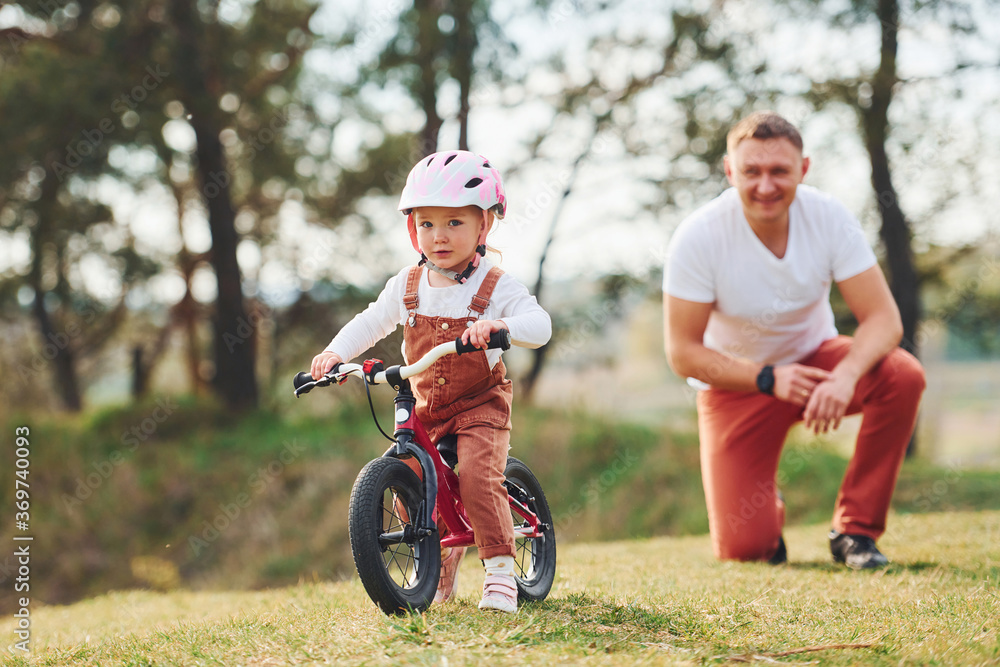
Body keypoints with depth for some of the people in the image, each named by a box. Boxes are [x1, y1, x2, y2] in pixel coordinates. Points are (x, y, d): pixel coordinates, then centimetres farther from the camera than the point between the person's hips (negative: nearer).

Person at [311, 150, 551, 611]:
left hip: (480, 404, -4)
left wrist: (499, 324, -44)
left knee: (478, 477, -24)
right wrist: (335, 353, -8)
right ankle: (441, 561, 21)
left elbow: (538, 324, -23)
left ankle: (500, 569, -13)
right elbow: (371, 323, 10)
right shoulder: (406, 287, 1)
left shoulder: (495, 287, -11)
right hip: (424, 407, 4)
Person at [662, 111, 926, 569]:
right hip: (736, 382, -2)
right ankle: (766, 510, 25)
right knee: (743, 548, -16)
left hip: (813, 359, 2)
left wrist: (846, 375, -41)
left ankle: (855, 529, -11)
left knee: (903, 376, -29)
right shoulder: (697, 237, -23)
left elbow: (883, 317, -20)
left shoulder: (828, 217, -18)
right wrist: (768, 379, -33)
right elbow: (682, 353, -19)